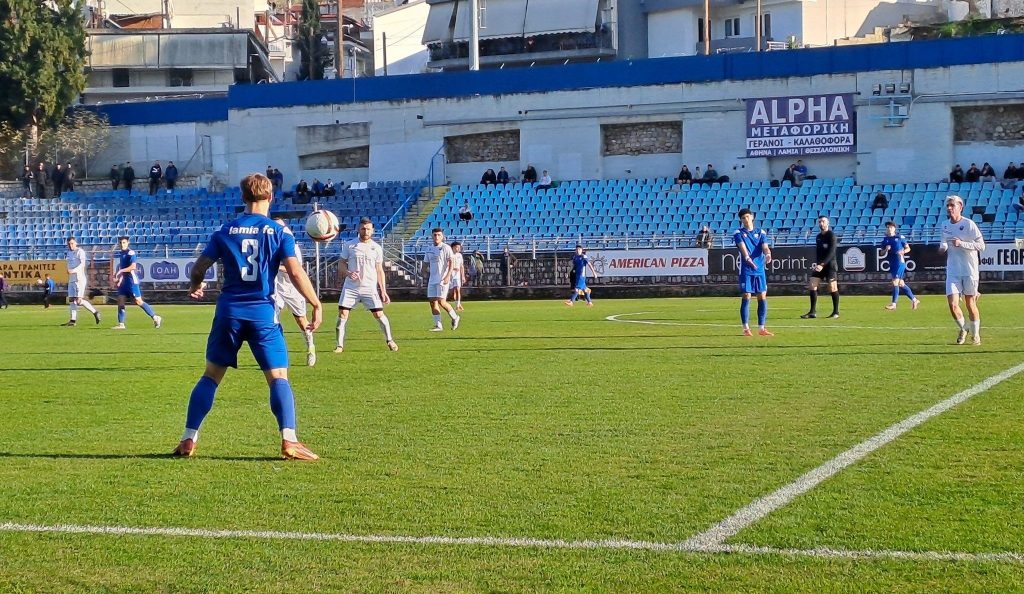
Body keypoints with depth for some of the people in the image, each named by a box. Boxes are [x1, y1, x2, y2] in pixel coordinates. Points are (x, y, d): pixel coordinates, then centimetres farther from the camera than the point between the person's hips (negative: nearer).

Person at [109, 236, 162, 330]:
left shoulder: (131, 253, -12)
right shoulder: (118, 253, 13)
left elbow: (133, 266, -22)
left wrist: (121, 271, -19)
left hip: (132, 280, -8)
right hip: (123, 281, 8)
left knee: (138, 301, -9)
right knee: (120, 301, 1)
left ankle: (155, 317, 0)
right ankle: (121, 324, 4)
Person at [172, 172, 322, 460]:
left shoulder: (225, 232, 5)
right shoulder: (279, 232, -1)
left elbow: (199, 268, 7)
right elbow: (296, 272, -11)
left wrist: (195, 286, 29)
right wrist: (316, 305, -3)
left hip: (229, 311, 2)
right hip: (263, 313, -2)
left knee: (210, 376, 12)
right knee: (278, 377, -1)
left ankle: (188, 440, 11)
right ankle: (289, 441, -16)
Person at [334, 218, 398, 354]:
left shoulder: (377, 248, 5)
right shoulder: (349, 245, 2)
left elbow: (379, 271, 8)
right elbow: (341, 264, 6)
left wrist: (383, 291, 3)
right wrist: (348, 273, -16)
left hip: (370, 288, 0)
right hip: (350, 287, 0)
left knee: (379, 314, -4)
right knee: (342, 314, -8)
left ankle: (389, 340, 16)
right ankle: (340, 345, 1)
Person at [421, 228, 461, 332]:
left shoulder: (446, 248, -4)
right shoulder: (429, 250, 14)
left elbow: (451, 262, -12)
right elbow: (425, 263, 22)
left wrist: (448, 275, -22)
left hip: (443, 279, -6)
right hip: (432, 279, 7)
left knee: (441, 301, -13)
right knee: (432, 301, 0)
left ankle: (455, 318, 10)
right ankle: (438, 326, 4)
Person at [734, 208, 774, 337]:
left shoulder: (761, 232, 11)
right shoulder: (738, 233, 2)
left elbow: (765, 246, -5)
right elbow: (742, 246, -17)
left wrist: (768, 254, -29)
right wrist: (747, 257, -38)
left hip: (760, 270, 3)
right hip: (746, 270, -3)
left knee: (762, 297, 2)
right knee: (746, 298, -3)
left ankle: (761, 328, 10)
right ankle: (746, 328, 4)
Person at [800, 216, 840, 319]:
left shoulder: (831, 235, -8)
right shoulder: (818, 237, 14)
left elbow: (831, 252, -17)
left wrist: (822, 264, -23)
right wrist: (816, 263, 3)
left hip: (830, 265, -7)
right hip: (819, 265, 7)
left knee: (832, 287, -4)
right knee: (812, 285, -3)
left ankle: (836, 312, 8)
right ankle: (813, 312, -1)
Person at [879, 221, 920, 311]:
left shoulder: (900, 237, -1)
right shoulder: (885, 239, 11)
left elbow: (908, 248, 4)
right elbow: (881, 253, 13)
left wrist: (903, 251, -15)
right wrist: (886, 249, -7)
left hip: (900, 262, -6)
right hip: (892, 264, 6)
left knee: (895, 282, -12)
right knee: (901, 284, 10)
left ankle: (894, 304, -10)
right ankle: (914, 300, 22)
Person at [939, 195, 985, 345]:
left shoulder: (969, 224, -9)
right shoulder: (945, 226, 6)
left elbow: (981, 246, -10)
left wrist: (962, 244, -20)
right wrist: (942, 248, -3)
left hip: (970, 271, -3)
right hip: (952, 271, 3)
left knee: (970, 304, 3)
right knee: (952, 304, -8)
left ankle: (976, 334, 23)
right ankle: (962, 328, 18)